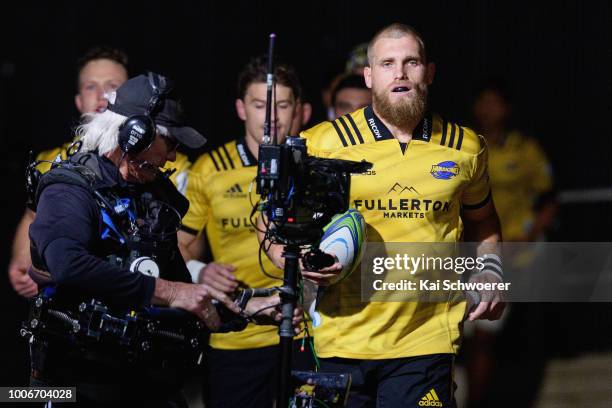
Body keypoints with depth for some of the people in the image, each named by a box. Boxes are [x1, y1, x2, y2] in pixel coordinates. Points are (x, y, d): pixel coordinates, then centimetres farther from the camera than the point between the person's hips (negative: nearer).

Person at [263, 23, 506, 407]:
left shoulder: (465, 148, 10)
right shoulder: (322, 143, 1)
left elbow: (481, 219, 29)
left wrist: (490, 269, 11)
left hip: (425, 344, 1)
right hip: (341, 343, -1)